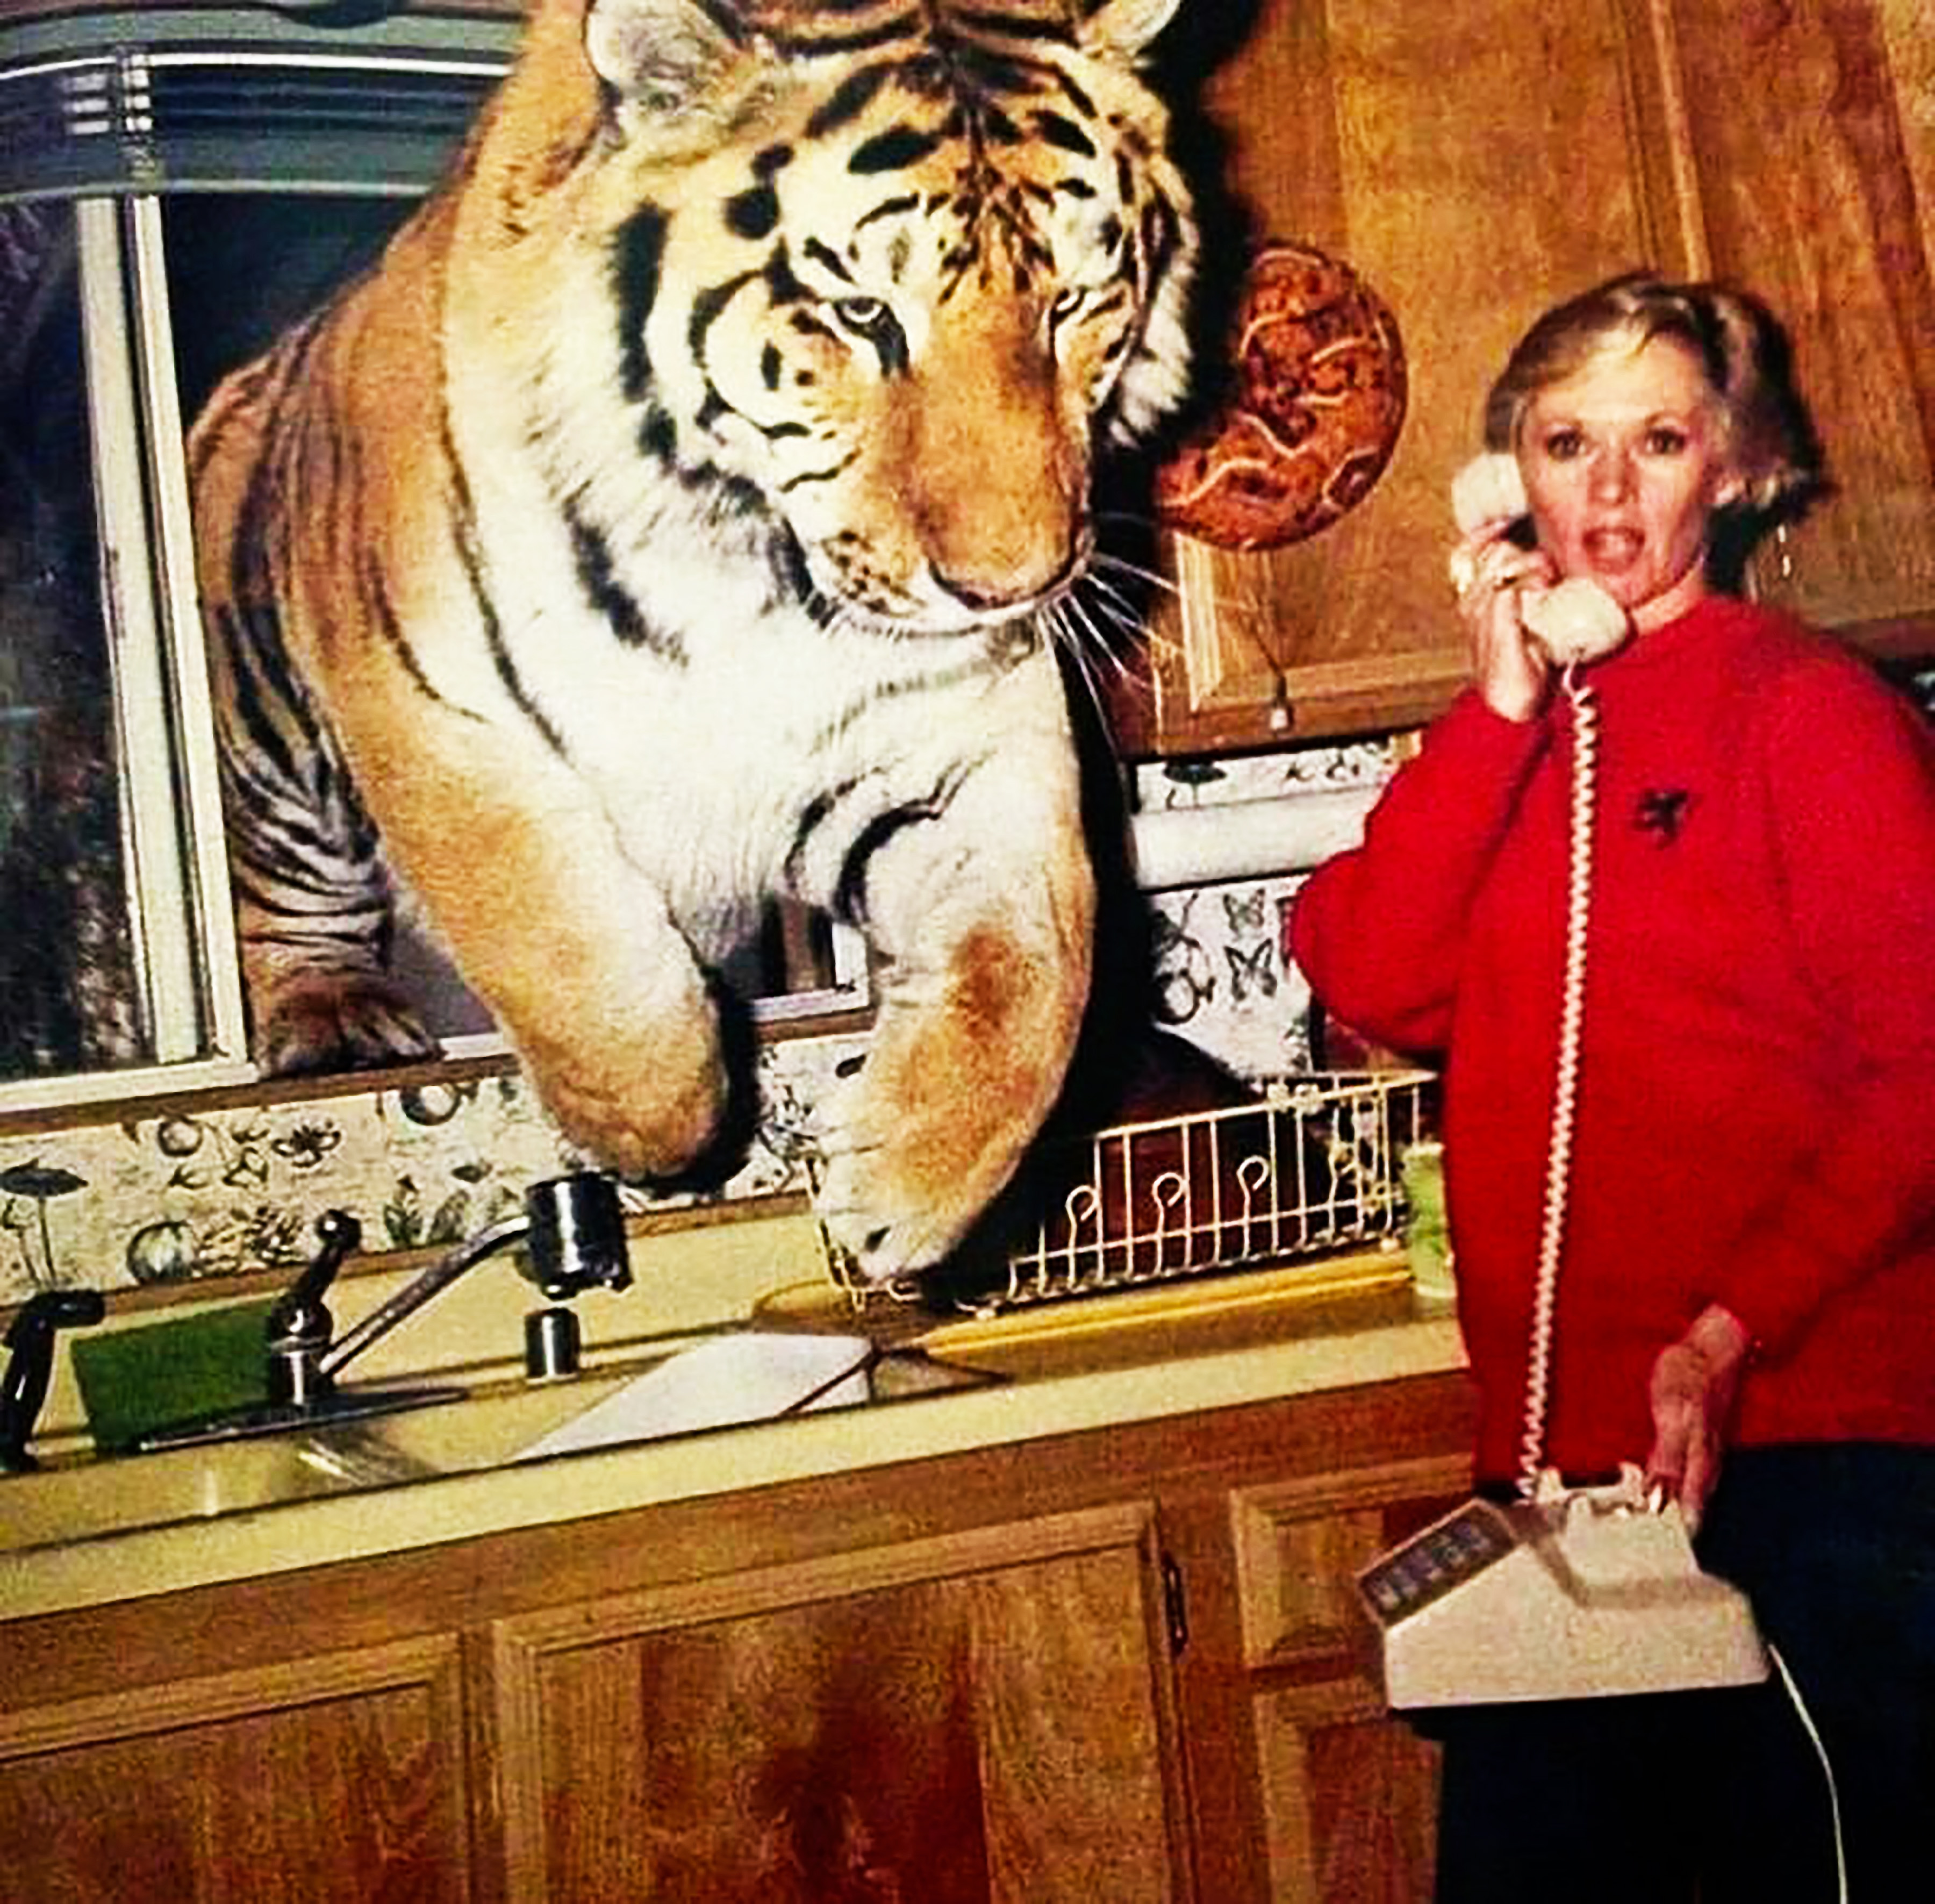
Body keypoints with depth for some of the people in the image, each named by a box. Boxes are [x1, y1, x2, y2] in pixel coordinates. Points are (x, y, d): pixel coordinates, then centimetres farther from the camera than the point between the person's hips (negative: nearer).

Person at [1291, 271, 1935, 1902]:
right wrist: (1504, 707, -7)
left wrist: (1730, 1335, -18)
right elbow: (1370, 982, -3)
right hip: (1563, 1453, 5)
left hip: (1801, 1440, -5)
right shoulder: (1507, 735, 13)